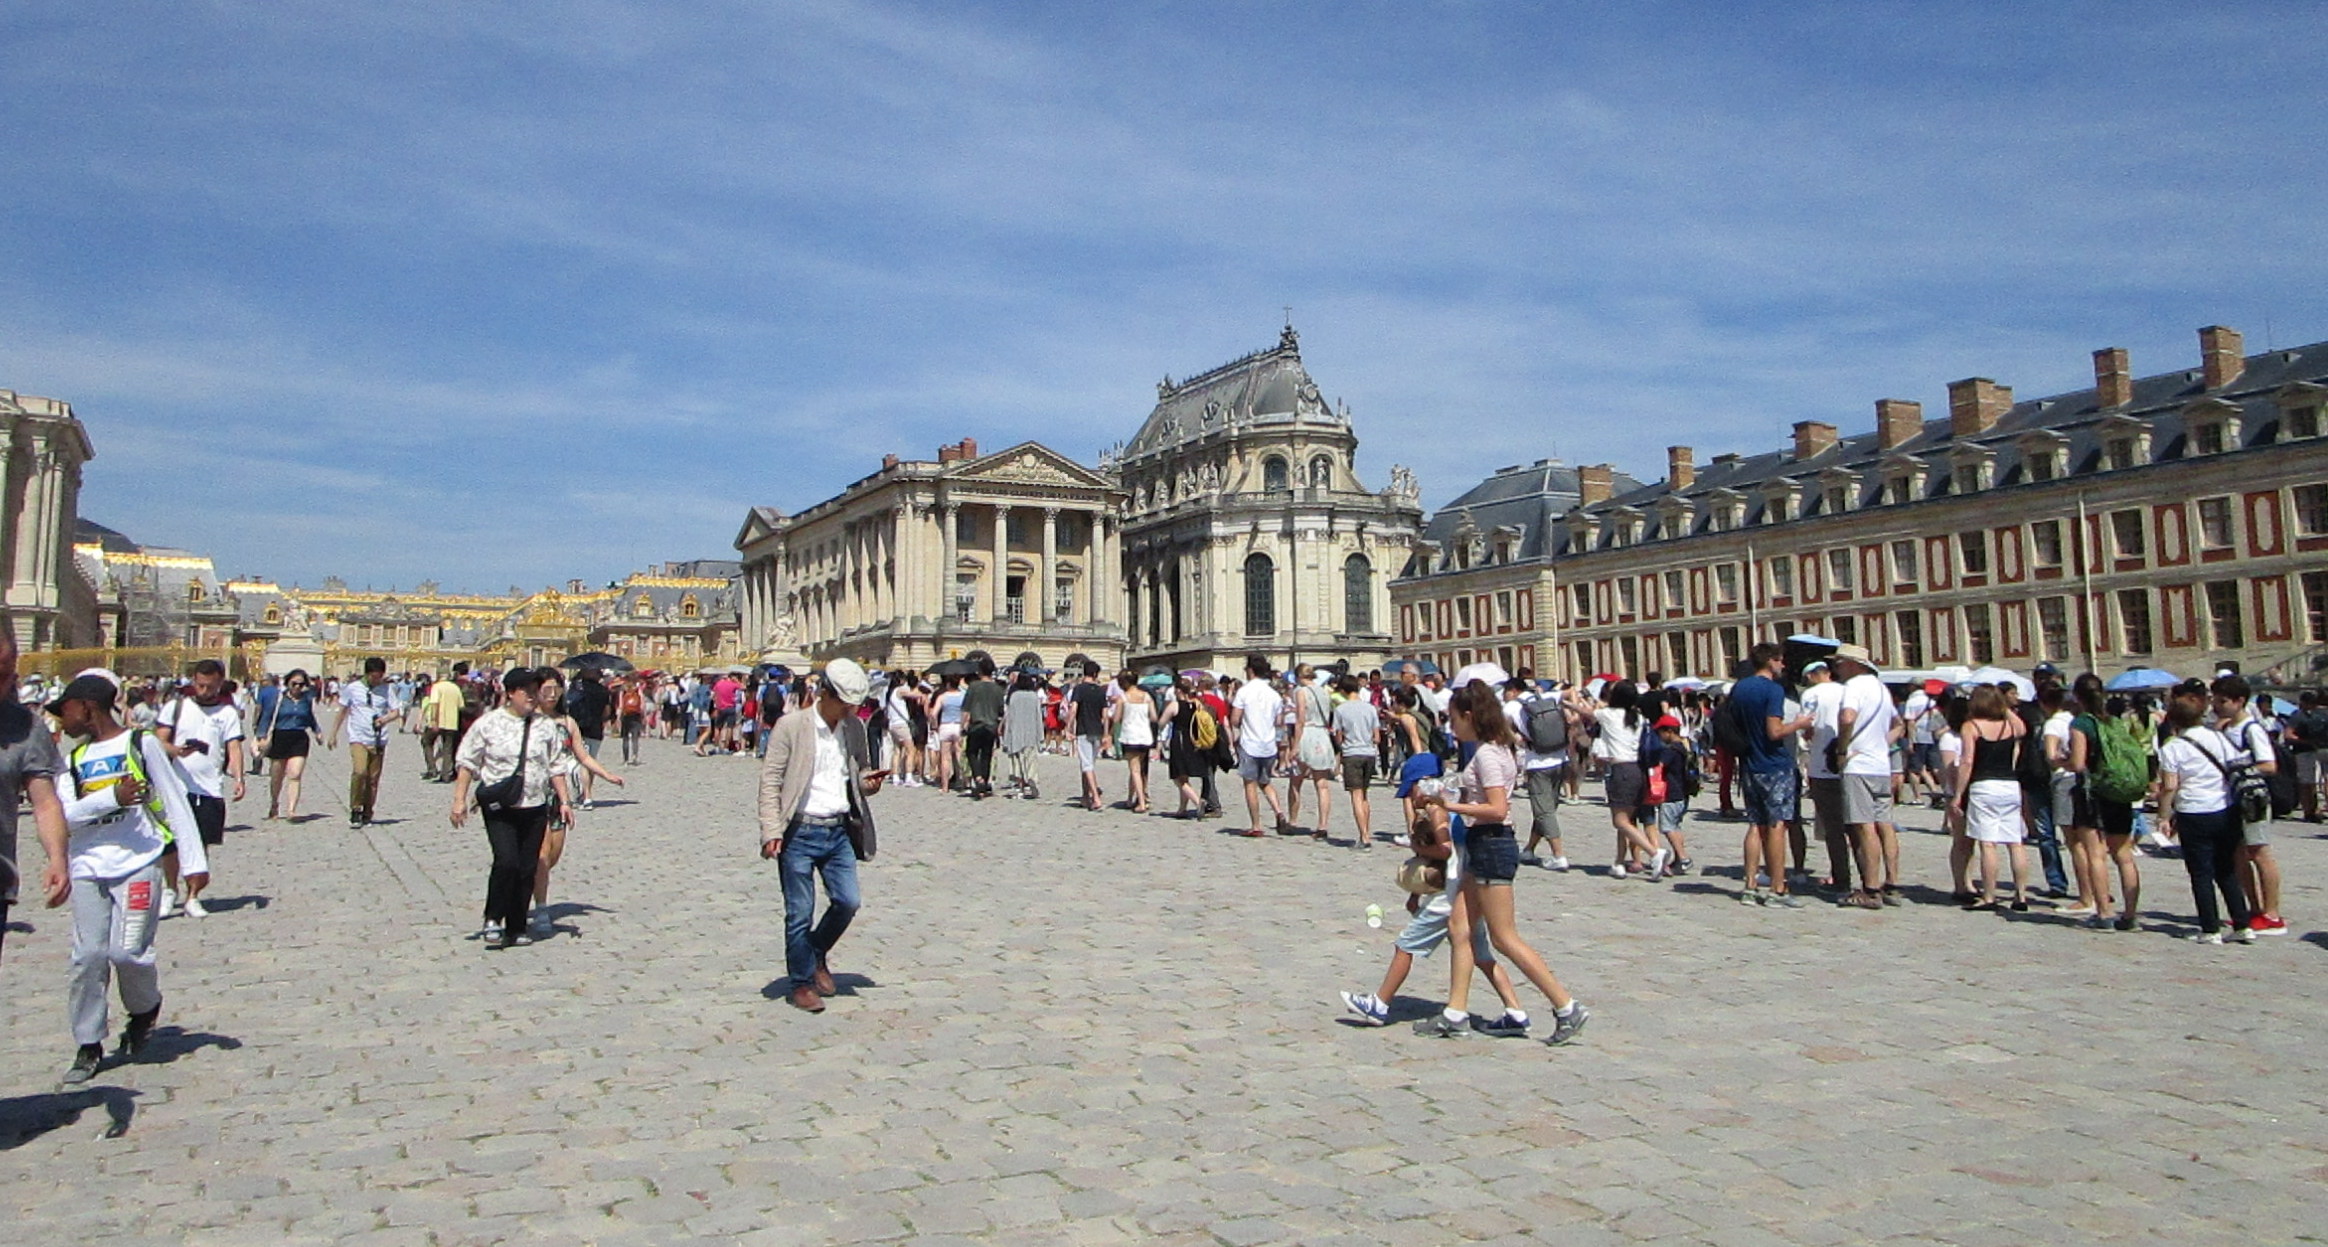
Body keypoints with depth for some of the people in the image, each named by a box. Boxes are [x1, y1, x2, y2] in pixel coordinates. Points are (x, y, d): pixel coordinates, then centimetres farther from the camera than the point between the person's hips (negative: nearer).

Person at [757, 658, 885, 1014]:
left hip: (839, 830, 5)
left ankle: (817, 954, 28)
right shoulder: (792, 726, -7)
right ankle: (802, 983, 19)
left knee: (848, 902, 1)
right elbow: (770, 780, -7)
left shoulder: (855, 727, 8)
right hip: (800, 832, -5)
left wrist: (868, 782, -4)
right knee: (800, 913, 3)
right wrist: (772, 831, -15)